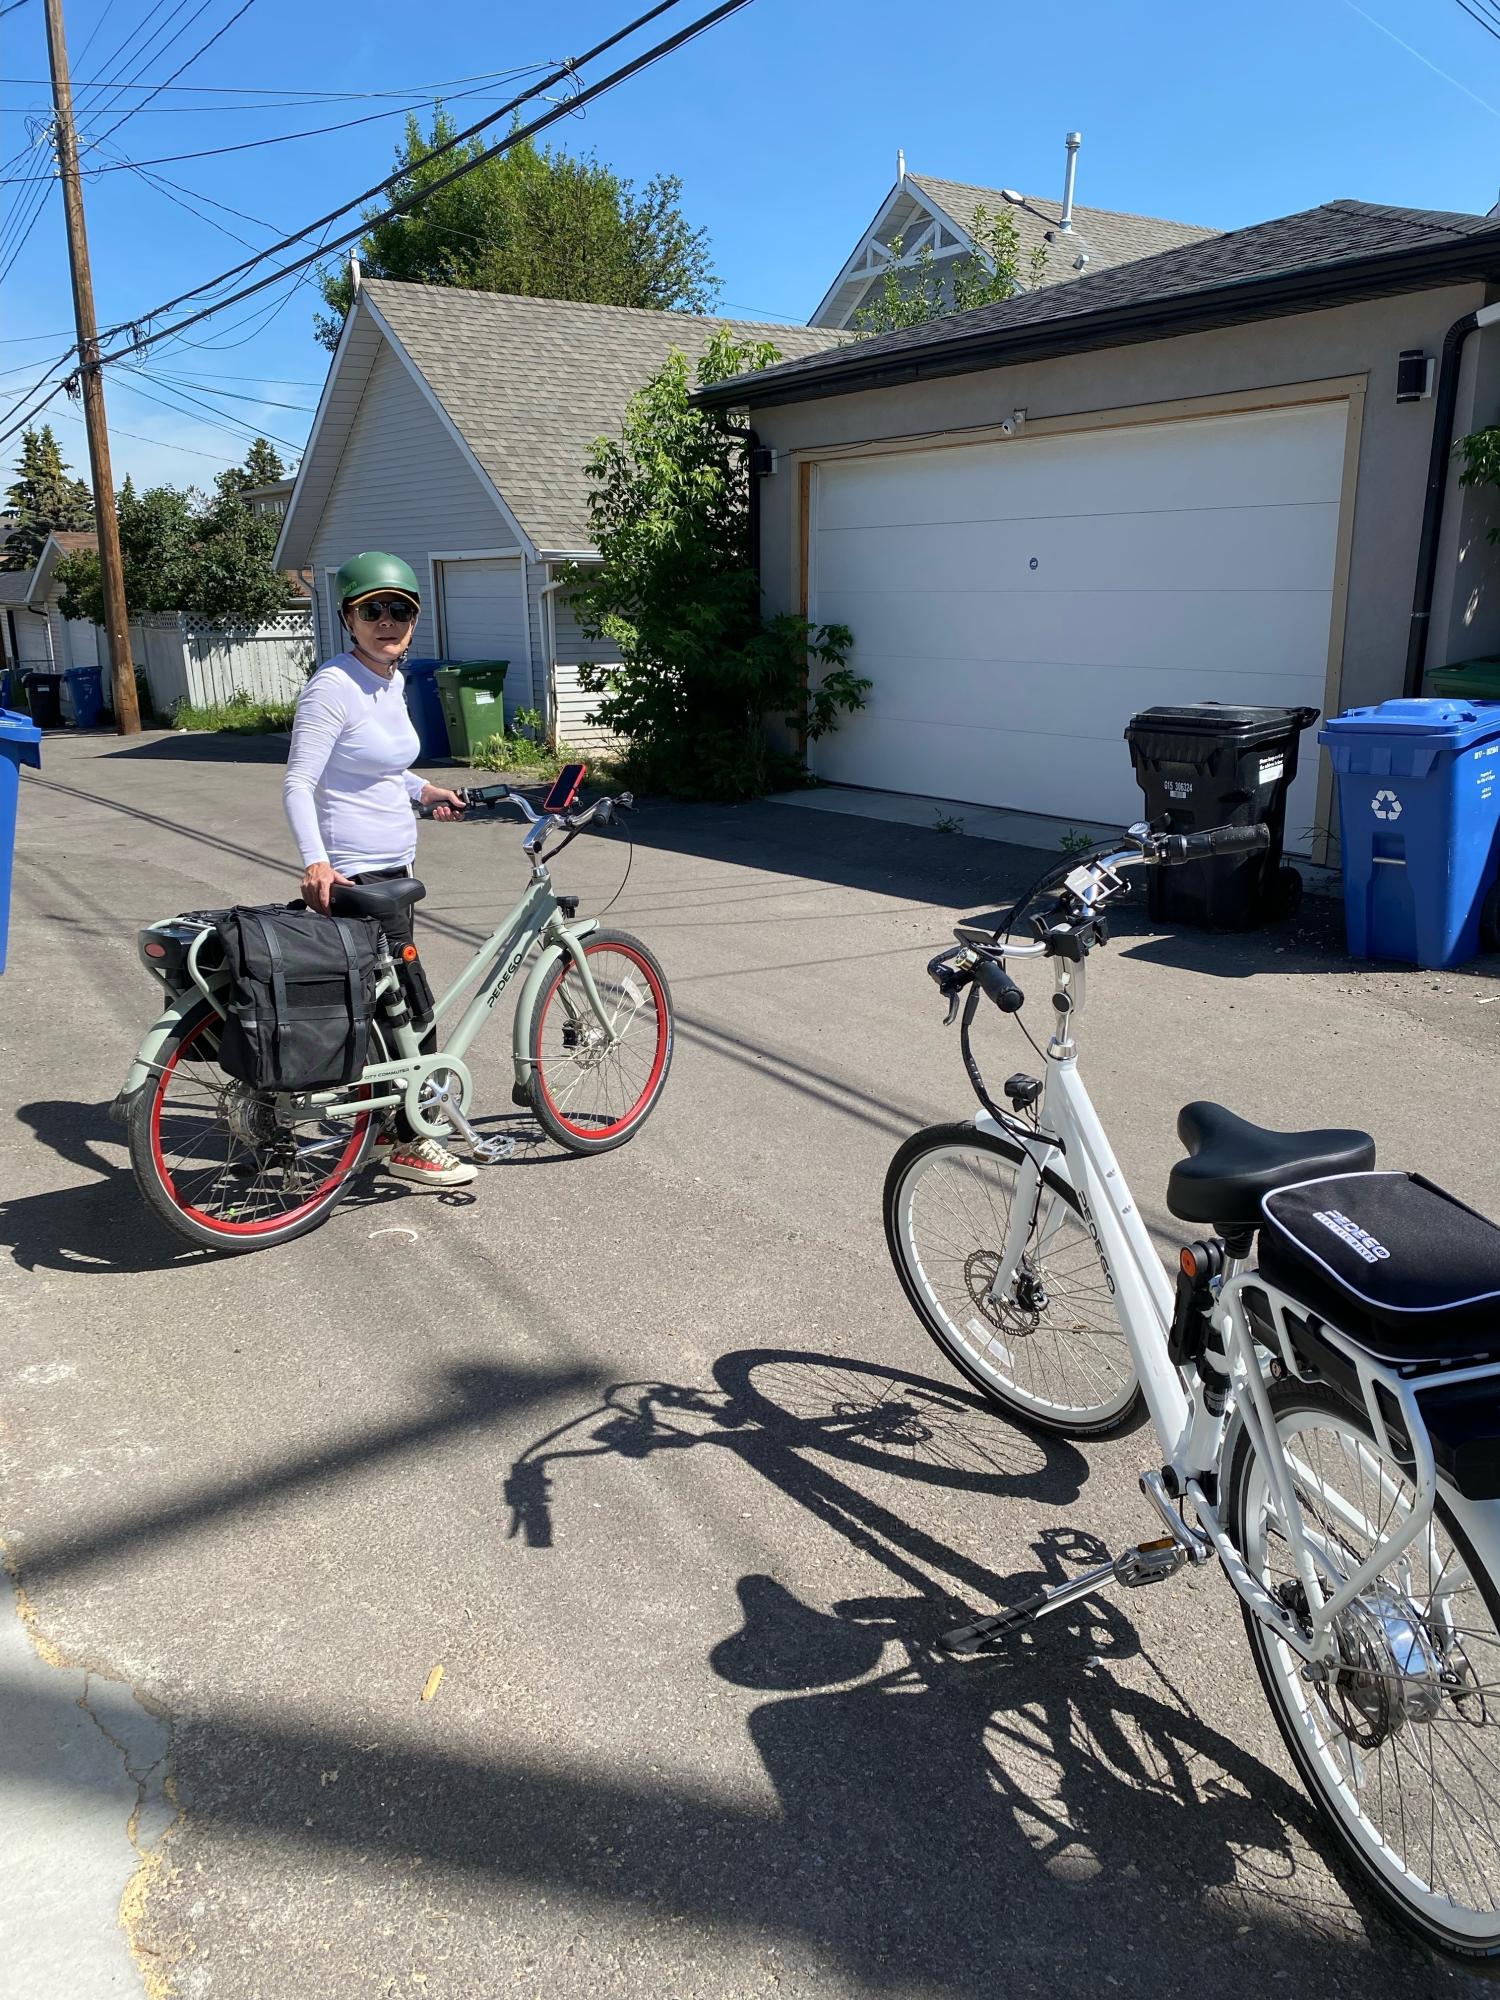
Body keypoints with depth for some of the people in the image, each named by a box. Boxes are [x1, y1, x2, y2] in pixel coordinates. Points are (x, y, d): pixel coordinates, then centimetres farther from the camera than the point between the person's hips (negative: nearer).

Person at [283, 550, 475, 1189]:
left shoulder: (390, 680, 10)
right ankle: (408, 1144, 8)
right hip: (353, 873, -9)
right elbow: (298, 784, -20)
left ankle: (379, 1125, 29)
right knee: (414, 1007, -5)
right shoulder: (333, 686, -16)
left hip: (393, 867, 9)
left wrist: (422, 790, 16)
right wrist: (315, 862, -32)